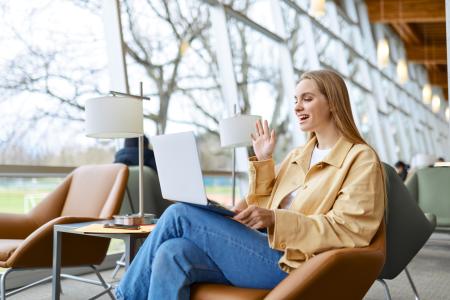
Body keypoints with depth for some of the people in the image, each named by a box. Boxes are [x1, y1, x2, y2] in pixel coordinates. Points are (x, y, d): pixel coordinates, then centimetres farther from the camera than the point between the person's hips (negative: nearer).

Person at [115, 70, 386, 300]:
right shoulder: (298, 156, 23)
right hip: (264, 249, 7)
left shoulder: (361, 159, 0)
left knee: (180, 215, -15)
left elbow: (348, 230, -13)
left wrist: (275, 219, -23)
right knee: (172, 254, -22)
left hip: (290, 265, -7)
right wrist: (262, 161, 10)